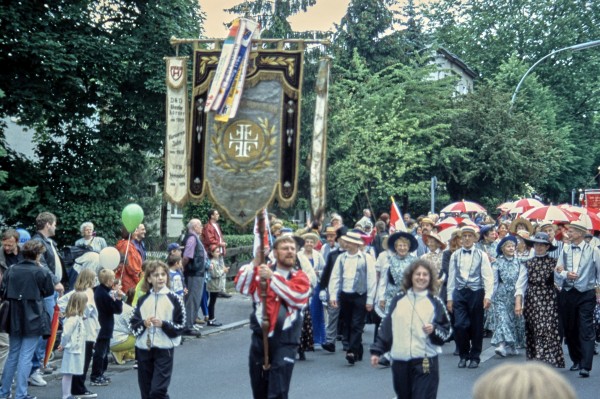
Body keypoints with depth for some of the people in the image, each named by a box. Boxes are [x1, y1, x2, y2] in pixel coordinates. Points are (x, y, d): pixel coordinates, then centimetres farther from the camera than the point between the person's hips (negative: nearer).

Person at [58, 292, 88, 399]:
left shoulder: (78, 317, 12)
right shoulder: (72, 319, -18)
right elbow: (65, 334, -20)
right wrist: (63, 346, -4)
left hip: (76, 350, 9)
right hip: (72, 350, -9)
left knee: (70, 373, 14)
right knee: (68, 374, -3)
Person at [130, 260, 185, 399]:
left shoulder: (174, 299, -2)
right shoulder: (143, 300, 8)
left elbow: (180, 327, -3)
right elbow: (134, 325, 8)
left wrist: (163, 324, -18)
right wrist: (143, 324, -13)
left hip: (164, 350, -4)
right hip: (143, 349, 4)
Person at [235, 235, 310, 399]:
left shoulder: (300, 277, 1)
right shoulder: (261, 271, 6)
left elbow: (296, 296, -19)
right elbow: (241, 287, -8)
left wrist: (272, 278, -22)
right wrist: (255, 263, -17)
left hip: (285, 341, -3)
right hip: (260, 337, 3)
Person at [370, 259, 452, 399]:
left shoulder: (435, 303, 1)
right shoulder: (398, 300, 9)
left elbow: (447, 331, 2)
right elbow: (386, 327, 13)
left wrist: (434, 330, -18)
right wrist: (377, 350, 10)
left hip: (426, 362, -4)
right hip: (400, 362, 4)